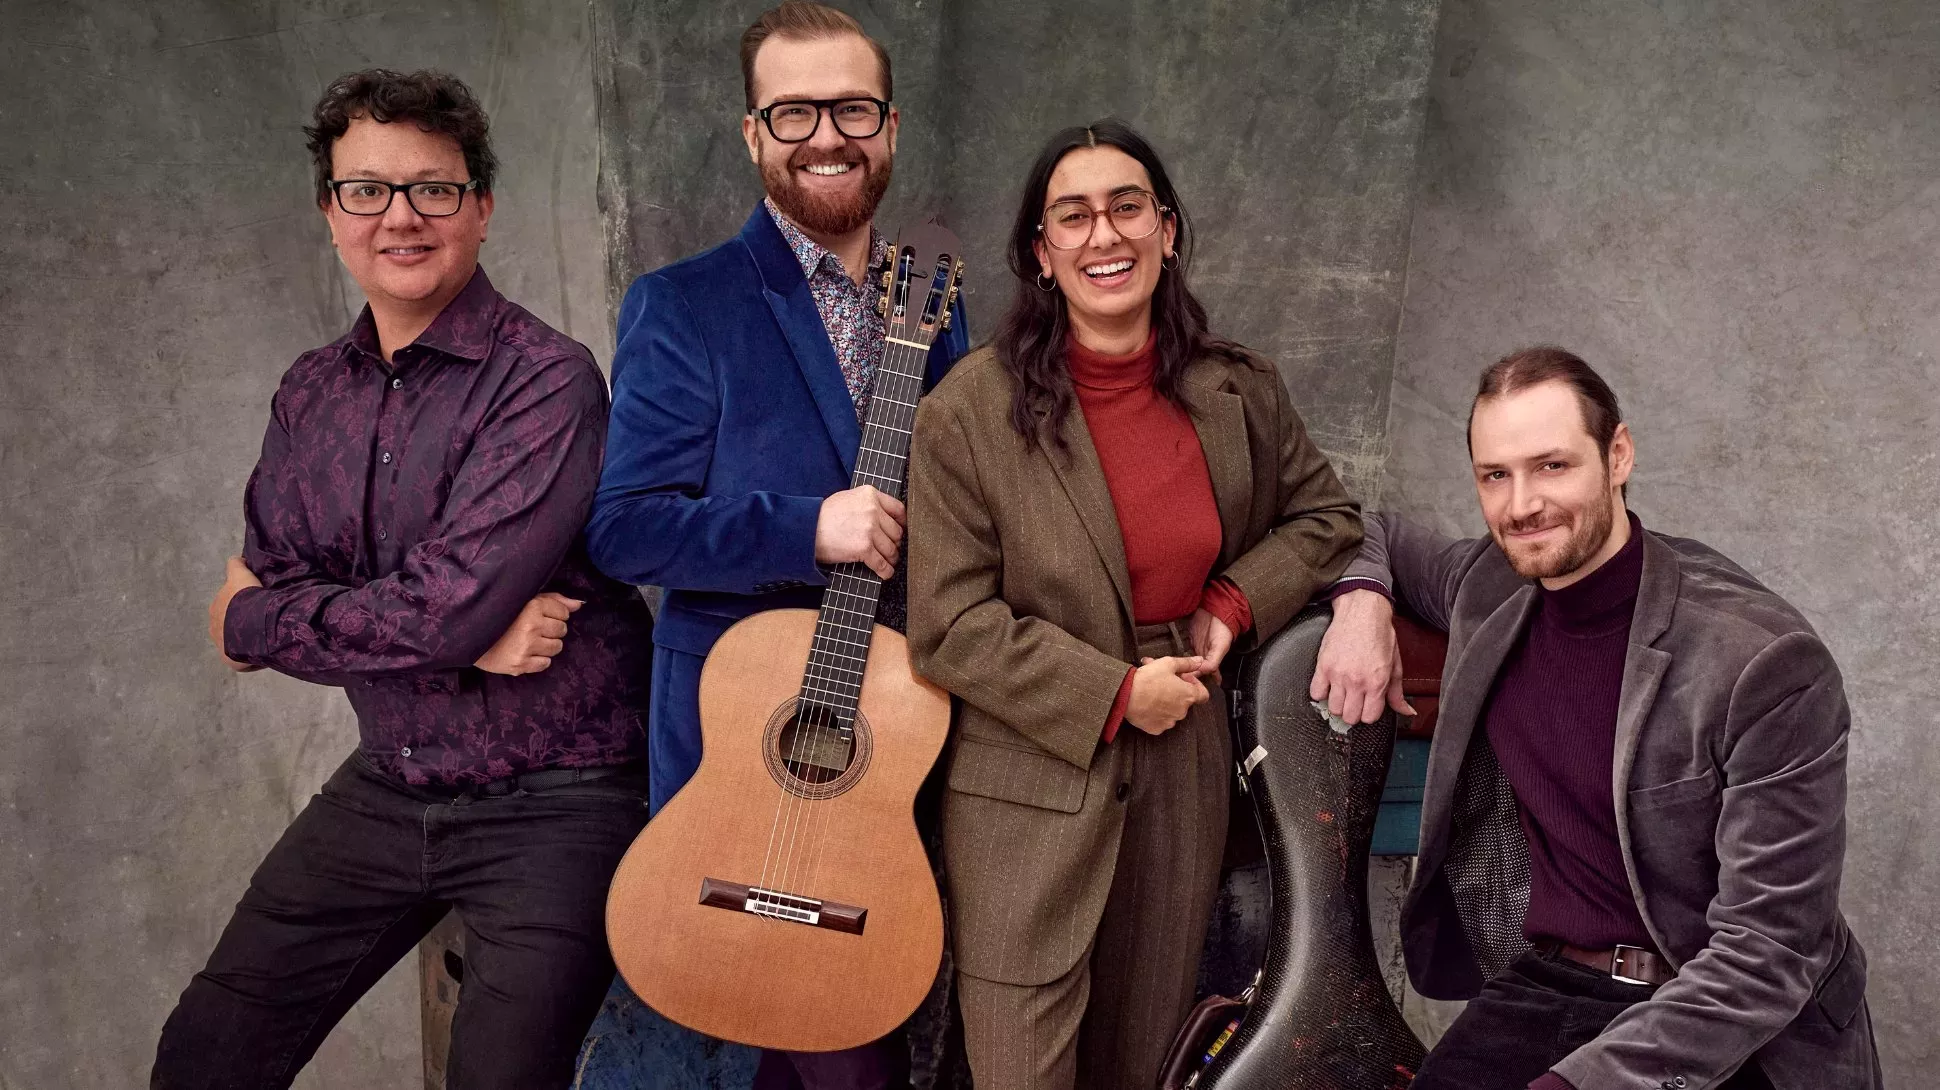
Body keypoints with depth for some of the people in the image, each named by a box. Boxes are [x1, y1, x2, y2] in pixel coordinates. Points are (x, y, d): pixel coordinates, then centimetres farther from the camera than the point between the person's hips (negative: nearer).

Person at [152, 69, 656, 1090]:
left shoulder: (548, 382, -17)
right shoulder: (311, 392, 5)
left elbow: (447, 608, -26)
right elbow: (253, 602, -3)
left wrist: (255, 620, -9)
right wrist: (457, 637, -17)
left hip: (551, 804, -6)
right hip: (386, 786, 7)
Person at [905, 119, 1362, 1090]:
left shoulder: (1238, 394, 1)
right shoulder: (970, 411, -12)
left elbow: (1322, 514, 17)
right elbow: (949, 628, -12)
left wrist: (1237, 603, -1)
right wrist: (1114, 693, -14)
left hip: (1184, 774, 4)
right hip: (1030, 795, -4)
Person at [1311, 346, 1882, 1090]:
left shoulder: (1765, 661, -16)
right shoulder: (1489, 589, 0)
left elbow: (1767, 954, -18)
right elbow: (1371, 530, 22)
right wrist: (1362, 598, -1)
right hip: (1545, 989, 3)